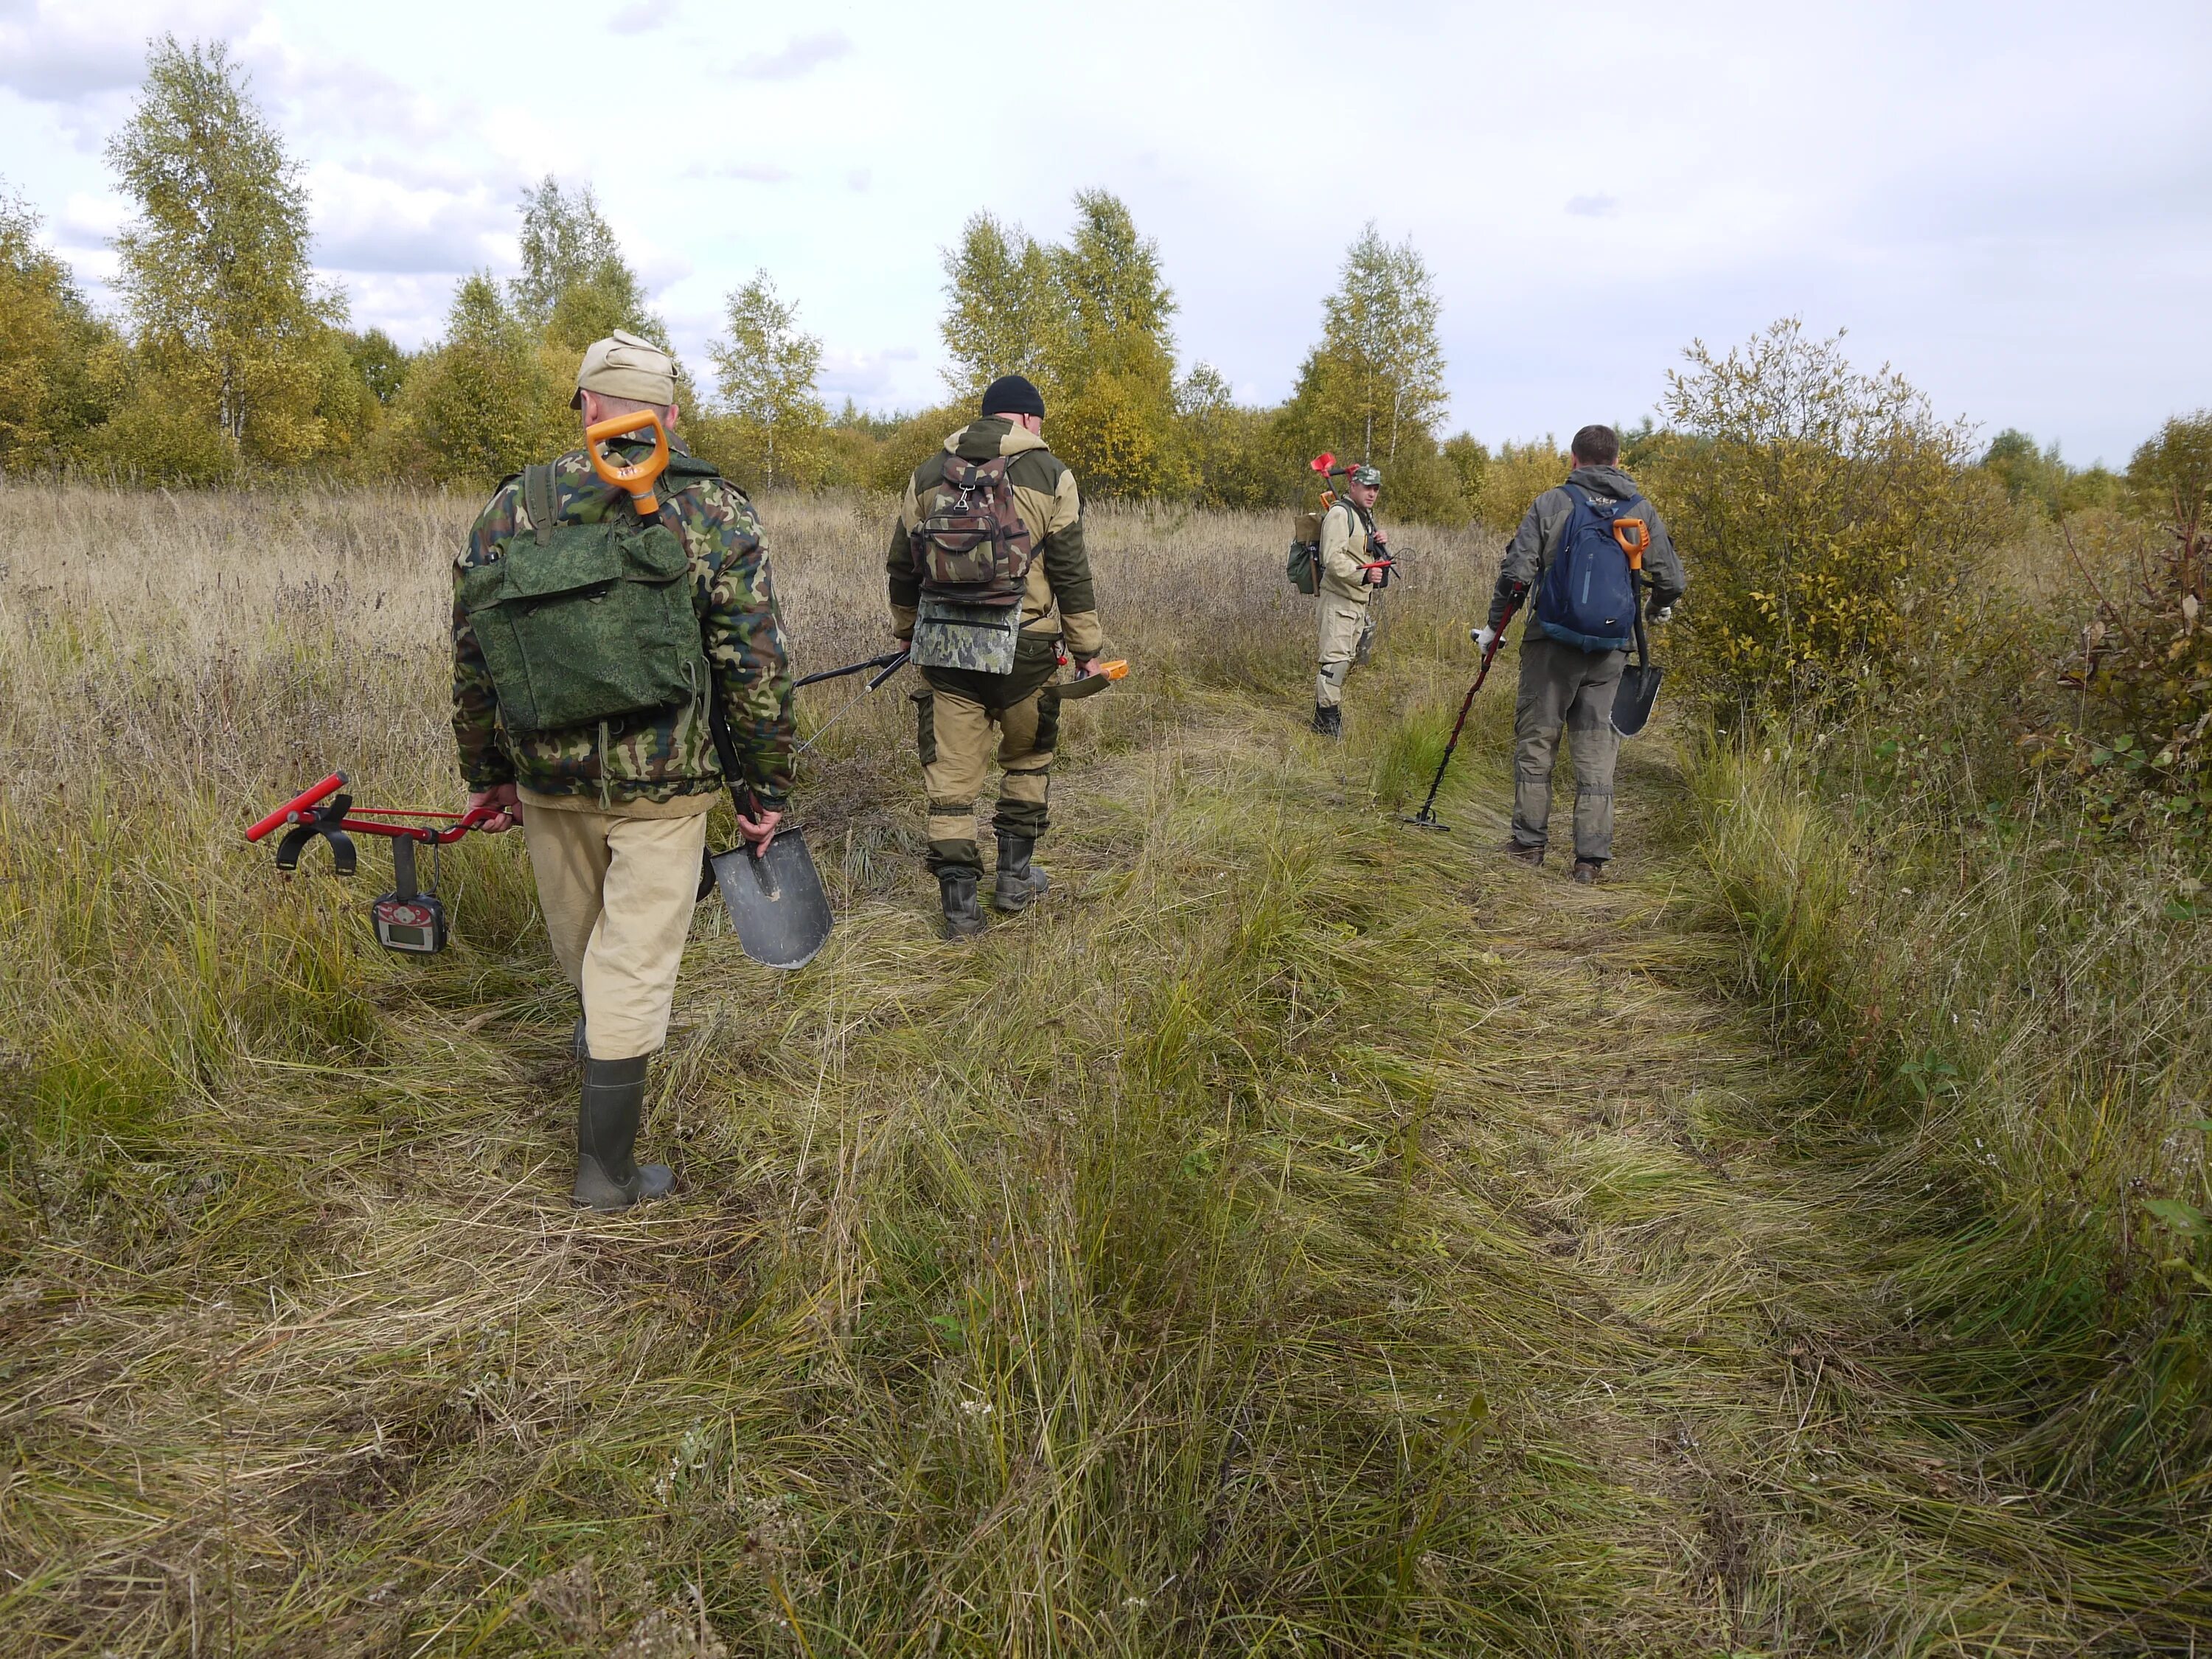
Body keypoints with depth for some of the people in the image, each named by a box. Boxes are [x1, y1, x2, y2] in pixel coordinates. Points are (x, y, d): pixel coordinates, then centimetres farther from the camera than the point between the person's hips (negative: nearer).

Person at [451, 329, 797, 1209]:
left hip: (548, 774, 3)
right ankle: (606, 1168, 12)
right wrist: (768, 787, -1)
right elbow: (756, 663, -10)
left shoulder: (510, 507, 1)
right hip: (665, 781, -3)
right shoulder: (716, 511, -8)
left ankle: (601, 1030, 55)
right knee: (636, 960, 4)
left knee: (580, 932, 25)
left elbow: (472, 658, 4)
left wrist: (486, 773, 16)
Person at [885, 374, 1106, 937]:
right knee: (1027, 761, 20)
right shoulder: (1050, 475, -1)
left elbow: (902, 568, 15)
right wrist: (1086, 648, 5)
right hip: (1024, 650, -2)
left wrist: (908, 633, 29)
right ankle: (1015, 879, 25)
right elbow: (1071, 574, -3)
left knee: (950, 777, 6)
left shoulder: (929, 473, 9)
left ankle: (959, 906, 7)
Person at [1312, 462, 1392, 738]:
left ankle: (1328, 707, 24)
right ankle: (1326, 716, -7)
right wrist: (1363, 574, -34)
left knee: (1353, 658, 14)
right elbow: (1333, 559, -23)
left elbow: (1375, 558, 26)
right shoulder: (1340, 513, -12)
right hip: (1338, 599, -10)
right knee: (1336, 657, -12)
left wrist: (1382, 545, 4)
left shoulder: (1367, 515, 19)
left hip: (1361, 601, 10)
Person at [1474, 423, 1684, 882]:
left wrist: (1493, 626, 4)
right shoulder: (1642, 510, 6)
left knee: (1535, 740, 10)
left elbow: (1516, 571, -8)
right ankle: (1591, 857, 7)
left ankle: (1529, 841, 15)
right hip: (1610, 653, 2)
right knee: (1597, 750, 7)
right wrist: (1659, 608, 30)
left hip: (1552, 643, -2)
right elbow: (1671, 579, 7)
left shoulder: (1551, 503, -2)